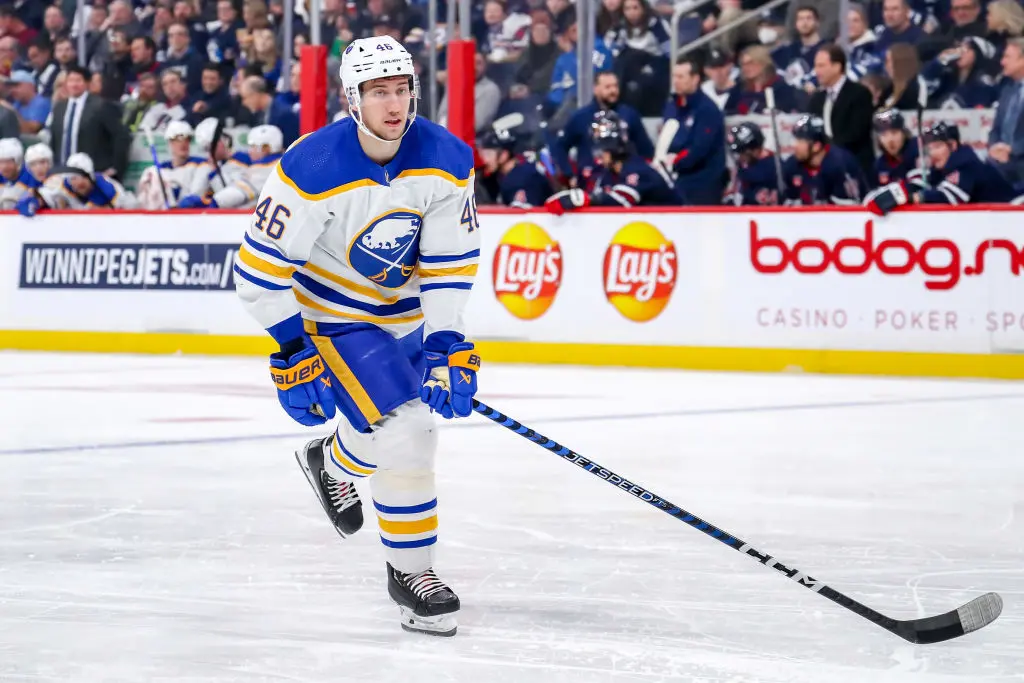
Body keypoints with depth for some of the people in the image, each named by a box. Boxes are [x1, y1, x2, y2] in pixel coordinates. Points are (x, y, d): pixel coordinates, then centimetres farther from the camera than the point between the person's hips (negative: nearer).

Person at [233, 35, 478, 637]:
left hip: (406, 311, 6)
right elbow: (260, 269, -21)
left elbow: (450, 263, -9)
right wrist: (294, 351, -20)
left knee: (420, 420, 18)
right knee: (402, 433, -19)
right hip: (330, 313, -6)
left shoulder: (445, 159, -14)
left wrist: (446, 346, -16)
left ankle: (333, 462, 43)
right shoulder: (313, 169, -27)